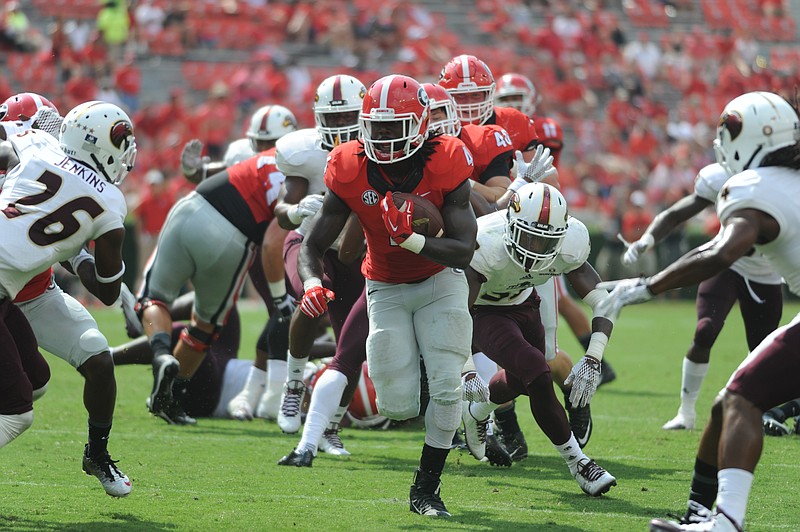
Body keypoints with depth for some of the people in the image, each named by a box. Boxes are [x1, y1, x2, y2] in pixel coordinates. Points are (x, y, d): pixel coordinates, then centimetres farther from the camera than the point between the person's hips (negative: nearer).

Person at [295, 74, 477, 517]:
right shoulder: (351, 171, -21)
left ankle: (426, 489, 3)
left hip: (439, 281, -1)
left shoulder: (444, 165, -25)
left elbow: (463, 251, -27)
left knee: (446, 386, -15)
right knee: (397, 406, -6)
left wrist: (410, 238, -42)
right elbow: (311, 248, -15)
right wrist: (311, 284, -37)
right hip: (386, 289, 1)